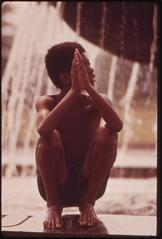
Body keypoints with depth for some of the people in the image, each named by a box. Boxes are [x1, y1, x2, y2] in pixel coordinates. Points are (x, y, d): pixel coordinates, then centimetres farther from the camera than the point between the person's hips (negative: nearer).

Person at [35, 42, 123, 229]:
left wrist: (89, 87, -30)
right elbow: (43, 129, -32)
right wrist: (74, 91, -32)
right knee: (49, 138, -29)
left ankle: (88, 203, -8)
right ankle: (53, 205, -10)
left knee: (106, 133, -22)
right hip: (54, 184, -1)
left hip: (89, 183, 2)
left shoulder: (97, 101, -3)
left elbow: (117, 126, -26)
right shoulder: (46, 102, -7)